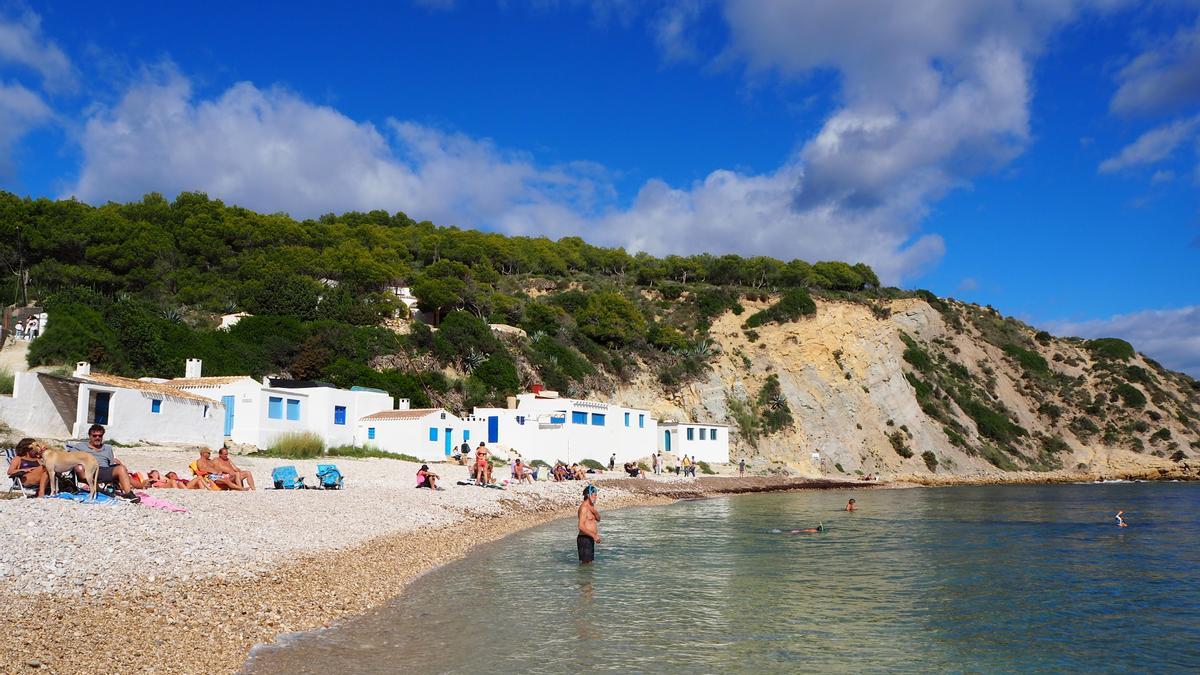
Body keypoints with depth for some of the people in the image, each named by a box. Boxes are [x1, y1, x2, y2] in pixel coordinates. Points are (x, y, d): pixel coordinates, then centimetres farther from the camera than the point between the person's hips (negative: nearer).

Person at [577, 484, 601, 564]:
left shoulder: (591, 506, 13)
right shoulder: (584, 507, -18)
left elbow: (598, 519, 14)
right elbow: (581, 527, -24)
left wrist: (594, 511, -6)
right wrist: (594, 536, -23)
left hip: (590, 539, 10)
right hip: (585, 539, -10)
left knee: (589, 563, 14)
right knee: (585, 563, -6)